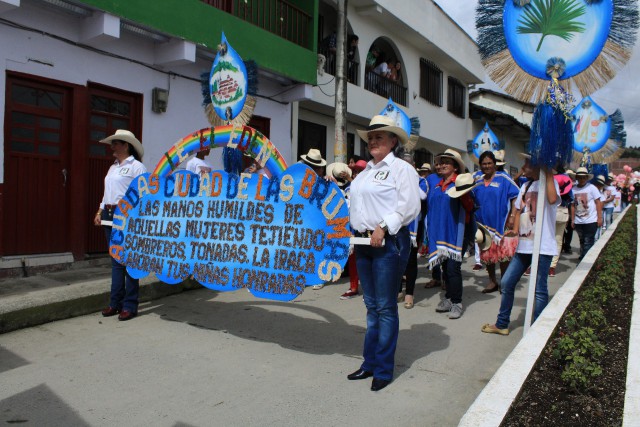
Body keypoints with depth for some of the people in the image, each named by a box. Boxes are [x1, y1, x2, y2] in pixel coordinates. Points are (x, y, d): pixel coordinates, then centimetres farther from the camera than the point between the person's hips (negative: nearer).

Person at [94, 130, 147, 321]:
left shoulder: (137, 167, -5)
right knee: (115, 260, 11)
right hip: (110, 216, 8)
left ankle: (129, 306, 2)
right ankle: (115, 302, 18)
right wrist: (100, 212, 16)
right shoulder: (113, 167, 20)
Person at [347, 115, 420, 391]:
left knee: (385, 307, -1)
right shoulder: (364, 172, 19)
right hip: (363, 242, 8)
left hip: (389, 242, -7)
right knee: (371, 306, 14)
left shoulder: (401, 168, -4)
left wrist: (383, 227, -21)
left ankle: (383, 370, 11)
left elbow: (409, 206, -14)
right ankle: (369, 363, 25)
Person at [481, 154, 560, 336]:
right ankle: (502, 324, 22)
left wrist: (548, 173, -25)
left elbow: (552, 199, -31)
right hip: (523, 246, 8)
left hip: (542, 247, -7)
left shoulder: (550, 183, -8)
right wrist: (514, 232, 6)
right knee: (506, 283, 9)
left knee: (540, 290, 2)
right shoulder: (525, 186, 15)